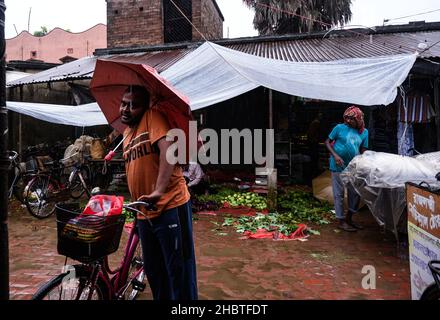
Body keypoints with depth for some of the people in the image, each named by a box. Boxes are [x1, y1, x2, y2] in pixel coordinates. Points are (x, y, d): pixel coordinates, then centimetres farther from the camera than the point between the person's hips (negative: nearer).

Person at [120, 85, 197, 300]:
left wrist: (159, 190, -33)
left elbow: (167, 148, -25)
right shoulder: (127, 132, 17)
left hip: (170, 207, -8)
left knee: (179, 271, 1)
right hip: (145, 212, 9)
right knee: (153, 271, 20)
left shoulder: (152, 117, -8)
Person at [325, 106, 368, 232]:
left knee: (355, 192, 11)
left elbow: (363, 150, 8)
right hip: (338, 166, -5)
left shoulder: (364, 132, 5)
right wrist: (335, 155, -18)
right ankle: (341, 221, 15)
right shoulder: (339, 128, -7)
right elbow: (327, 142, -4)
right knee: (339, 194, 3)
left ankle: (349, 219, 29)